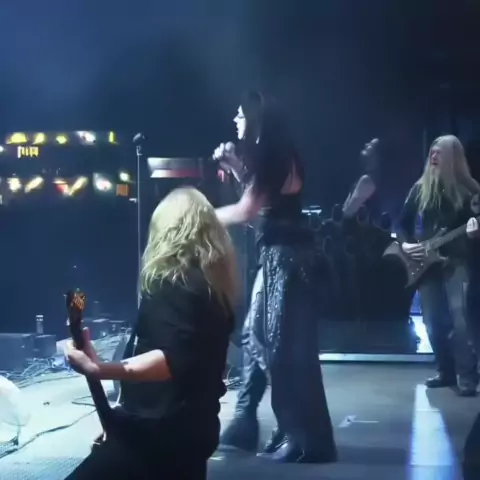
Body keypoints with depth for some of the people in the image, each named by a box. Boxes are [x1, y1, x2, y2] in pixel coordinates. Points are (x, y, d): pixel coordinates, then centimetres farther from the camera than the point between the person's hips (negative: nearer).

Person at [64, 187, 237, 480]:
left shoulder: (175, 283, -16)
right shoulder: (214, 283, 11)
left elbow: (173, 358, -29)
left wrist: (102, 370, -37)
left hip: (158, 429, -10)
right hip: (193, 426, 10)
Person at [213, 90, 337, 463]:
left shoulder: (277, 157, -13)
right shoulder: (267, 157, 15)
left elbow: (246, 211, -16)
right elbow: (256, 193, 26)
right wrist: (234, 164, 15)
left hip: (287, 256, -10)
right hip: (274, 255, 10)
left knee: (286, 345, -7)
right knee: (255, 335, 13)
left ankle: (305, 439, 0)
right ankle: (244, 424, 23)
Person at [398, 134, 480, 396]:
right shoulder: (420, 188, 8)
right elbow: (404, 222, 11)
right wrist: (405, 244, -5)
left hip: (455, 261, -4)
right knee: (433, 322, 7)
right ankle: (446, 372, 20)